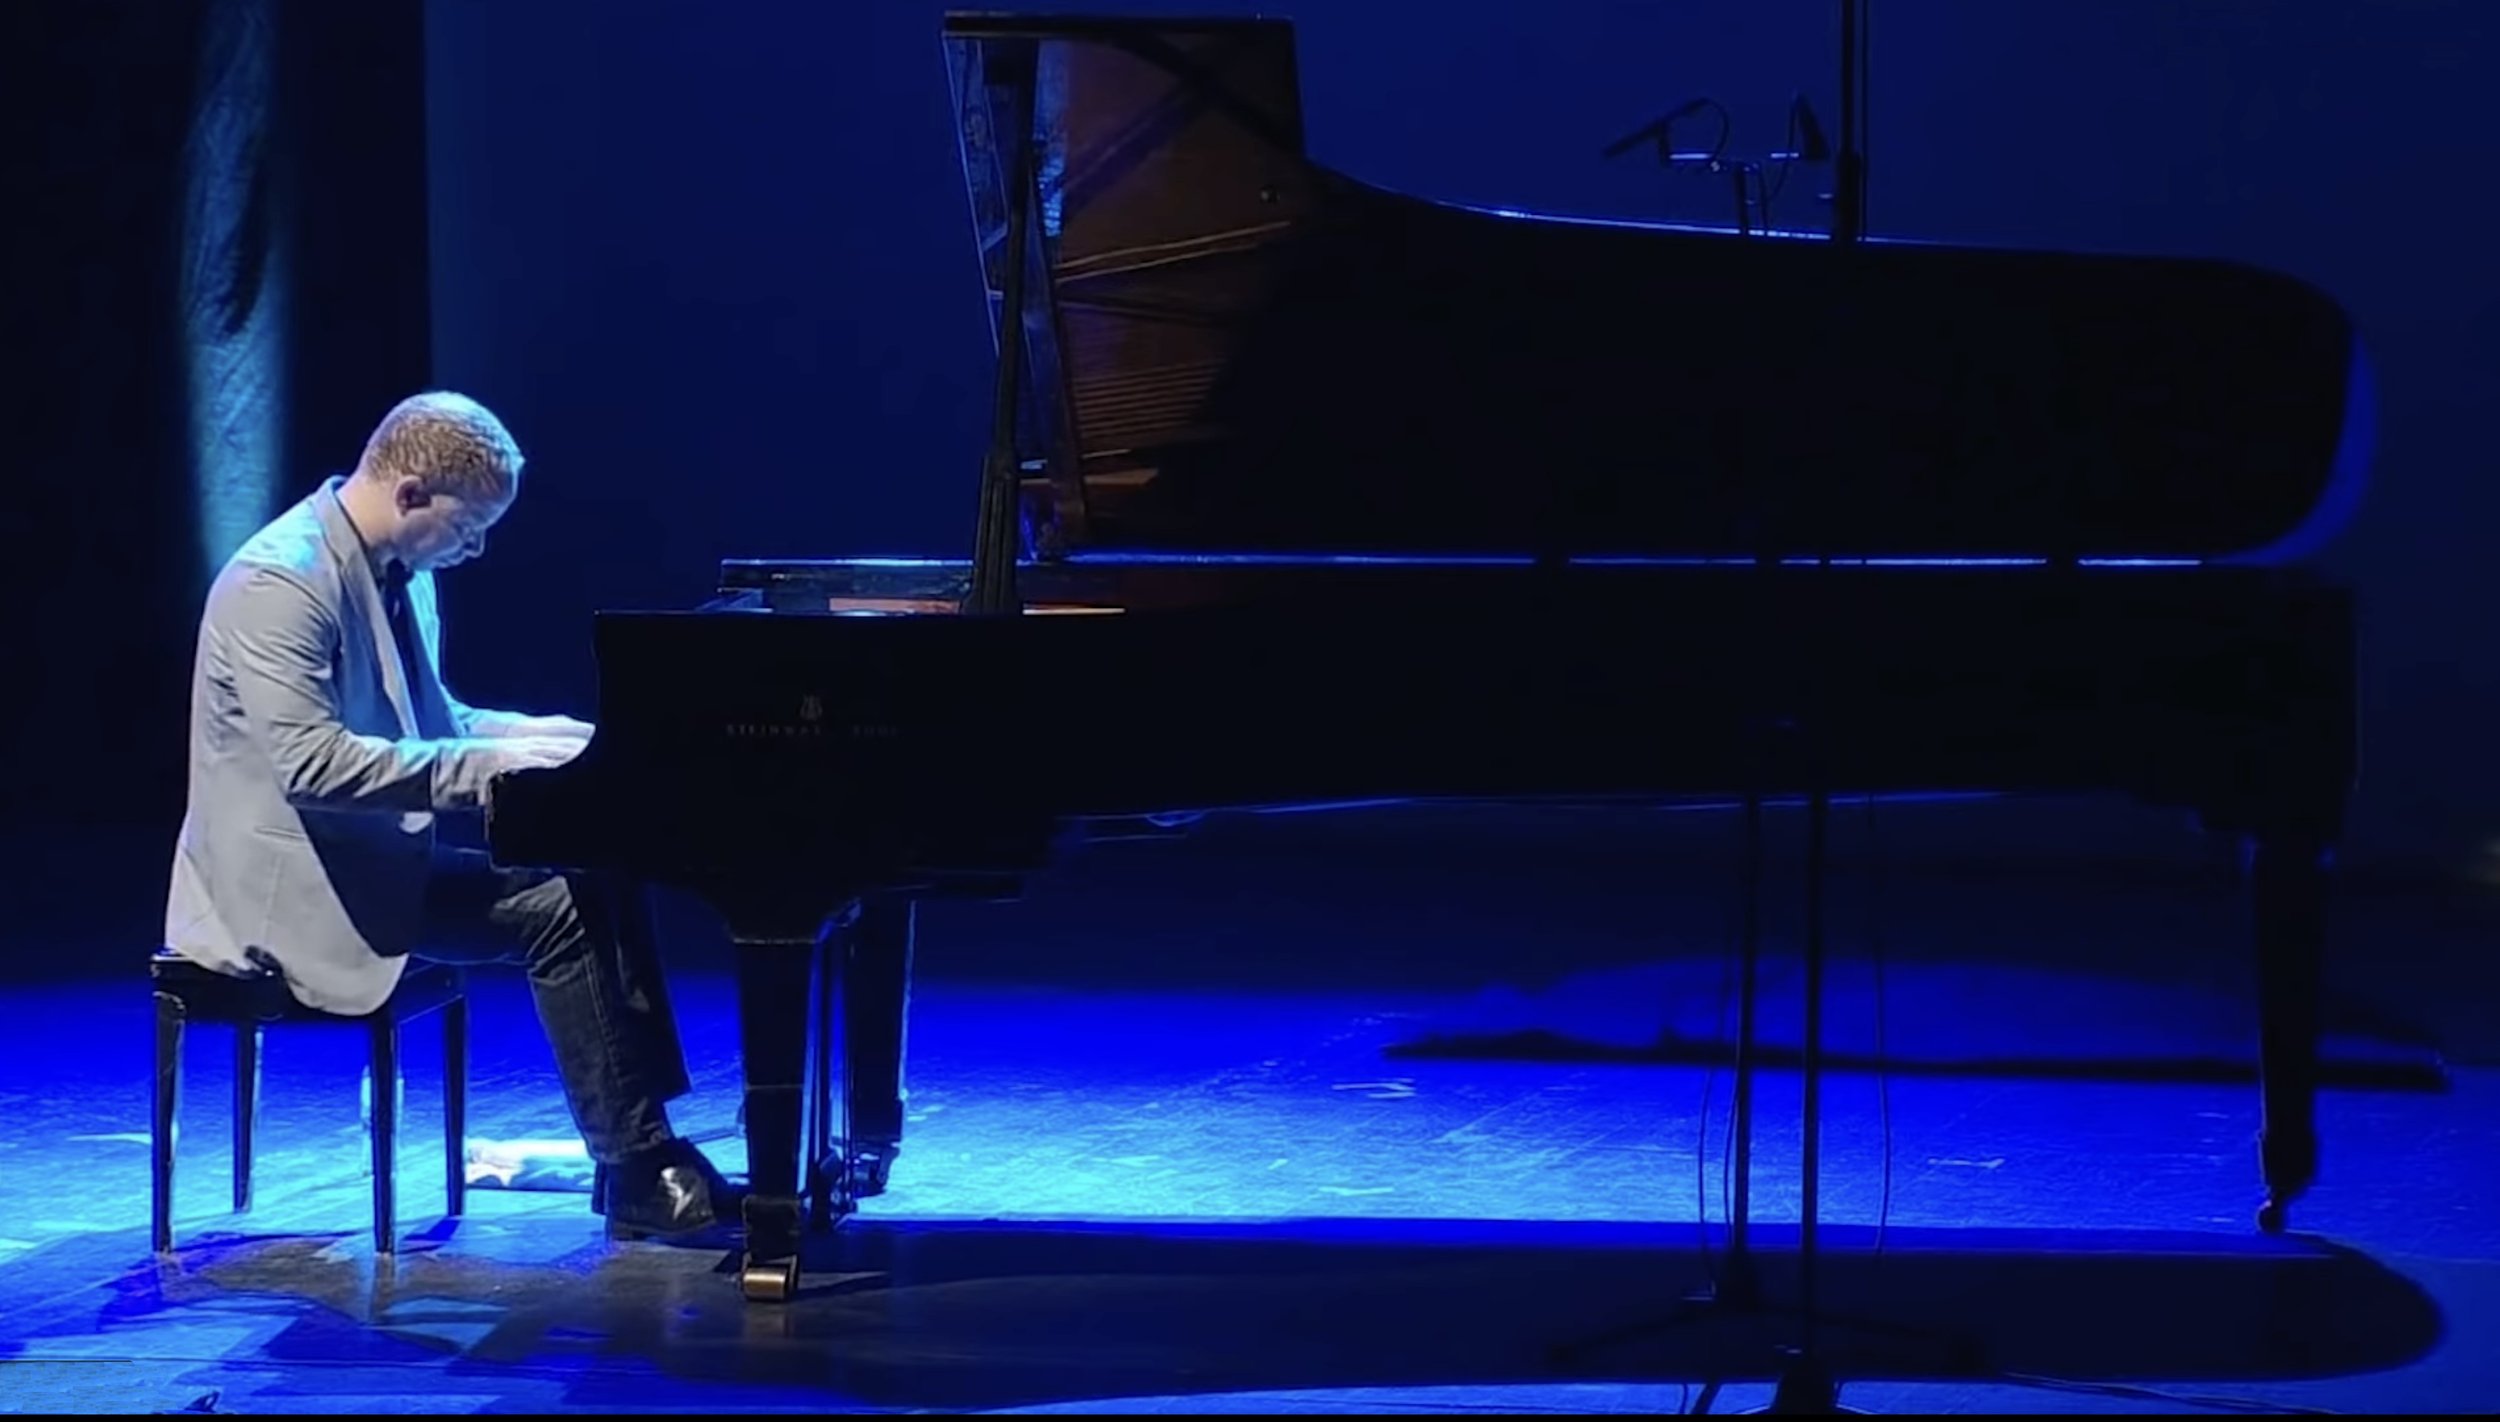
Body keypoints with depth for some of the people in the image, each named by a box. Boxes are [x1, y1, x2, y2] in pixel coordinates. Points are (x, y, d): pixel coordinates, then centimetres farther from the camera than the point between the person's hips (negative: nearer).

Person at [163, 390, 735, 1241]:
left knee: (601, 880, -7)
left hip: (381, 843, 9)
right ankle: (638, 1173, -14)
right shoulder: (283, 582, -20)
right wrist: (483, 764, -27)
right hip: (301, 880, -9)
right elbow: (312, 761, -29)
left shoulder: (397, 570, 10)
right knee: (555, 912, -22)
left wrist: (523, 733, 4)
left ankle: (645, 1147, -7)